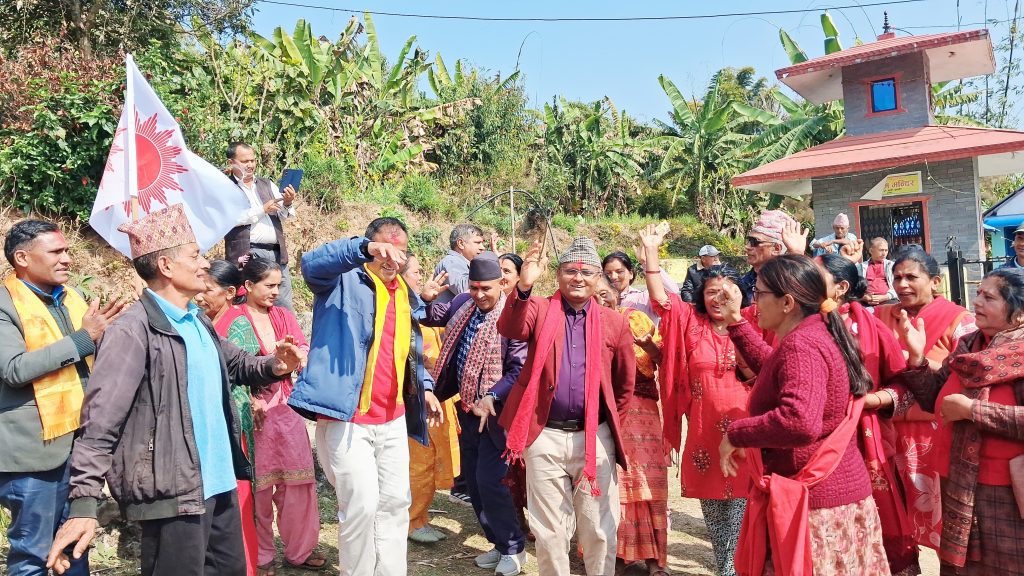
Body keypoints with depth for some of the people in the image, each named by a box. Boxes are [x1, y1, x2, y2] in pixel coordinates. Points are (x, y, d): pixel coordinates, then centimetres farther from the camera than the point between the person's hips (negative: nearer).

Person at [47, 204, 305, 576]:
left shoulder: (199, 322, 11)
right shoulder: (133, 330, -15)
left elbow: (235, 363, 25)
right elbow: (100, 422, -19)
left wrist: (273, 366, 2)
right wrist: (84, 504, -25)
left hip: (219, 482, 9)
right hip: (171, 493, -9)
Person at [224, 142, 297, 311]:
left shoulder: (267, 184, 18)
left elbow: (283, 215, 13)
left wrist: (287, 203, -8)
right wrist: (262, 210, -12)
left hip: (277, 253, 5)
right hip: (248, 255, -4)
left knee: (284, 308, 4)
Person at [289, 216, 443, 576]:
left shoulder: (405, 296, 15)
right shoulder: (345, 281, -5)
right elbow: (311, 263, -27)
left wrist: (425, 386, 11)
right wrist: (366, 248, -39)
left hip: (393, 419, 7)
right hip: (347, 419, -7)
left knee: (395, 502, 13)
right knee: (362, 505, -5)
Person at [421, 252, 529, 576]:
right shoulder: (463, 303, 3)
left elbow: (519, 369, -21)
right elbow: (434, 317, 19)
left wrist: (491, 397, -30)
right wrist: (427, 300, -2)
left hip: (494, 412, -8)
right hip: (466, 409, 8)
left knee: (488, 481, -8)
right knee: (472, 482, 14)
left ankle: (514, 548, 13)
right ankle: (499, 543, 30)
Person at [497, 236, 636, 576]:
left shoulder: (614, 322, 5)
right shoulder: (539, 309, 2)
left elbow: (625, 382, 14)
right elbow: (510, 330, -20)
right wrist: (523, 287, -35)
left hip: (595, 438, 1)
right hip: (546, 436, -1)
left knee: (599, 530, 11)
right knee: (549, 530, 11)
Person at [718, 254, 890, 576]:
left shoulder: (800, 345, -23)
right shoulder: (815, 333, 8)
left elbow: (799, 421, -38)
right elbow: (773, 368, 25)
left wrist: (735, 434, -25)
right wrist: (734, 320, 24)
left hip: (812, 504, -10)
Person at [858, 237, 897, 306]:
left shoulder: (892, 265, 20)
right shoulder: (861, 267, 20)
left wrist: (883, 297, -11)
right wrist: (863, 297, -12)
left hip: (887, 300, 1)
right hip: (866, 301, 0)